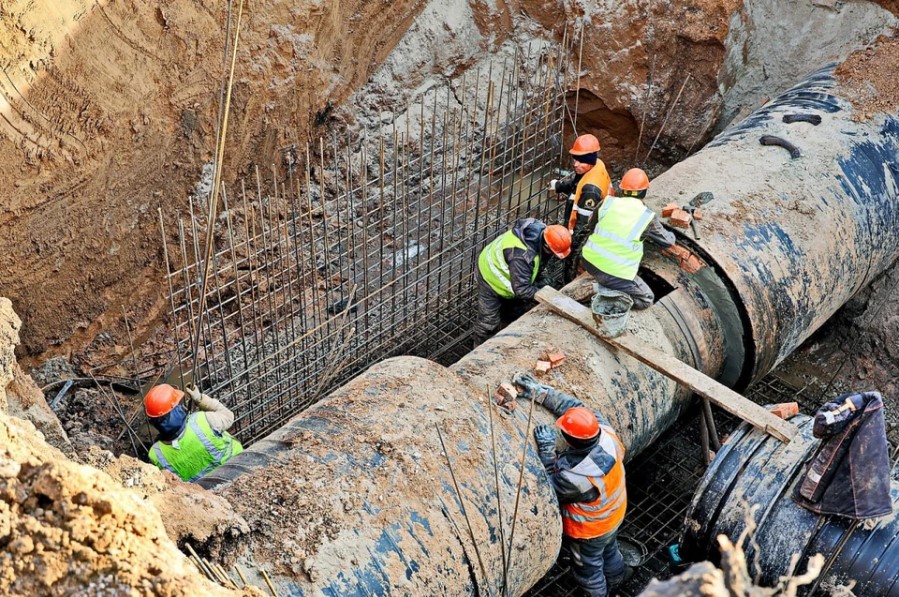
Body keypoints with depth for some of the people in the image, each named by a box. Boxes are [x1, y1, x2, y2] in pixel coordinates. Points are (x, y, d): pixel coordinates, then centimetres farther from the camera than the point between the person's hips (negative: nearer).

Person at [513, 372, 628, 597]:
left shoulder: (575, 476, -45)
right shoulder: (606, 432, -31)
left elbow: (548, 486, -23)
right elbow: (577, 406, -18)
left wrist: (546, 450, -29)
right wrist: (539, 392, -19)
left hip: (589, 530, -7)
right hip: (614, 514, 7)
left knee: (588, 567, 25)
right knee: (609, 549, 37)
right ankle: (616, 577, 65)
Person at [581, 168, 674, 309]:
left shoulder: (608, 202, 2)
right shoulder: (648, 217, -5)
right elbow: (669, 241, 11)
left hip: (589, 260, 4)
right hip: (613, 274, -4)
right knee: (646, 300, 14)